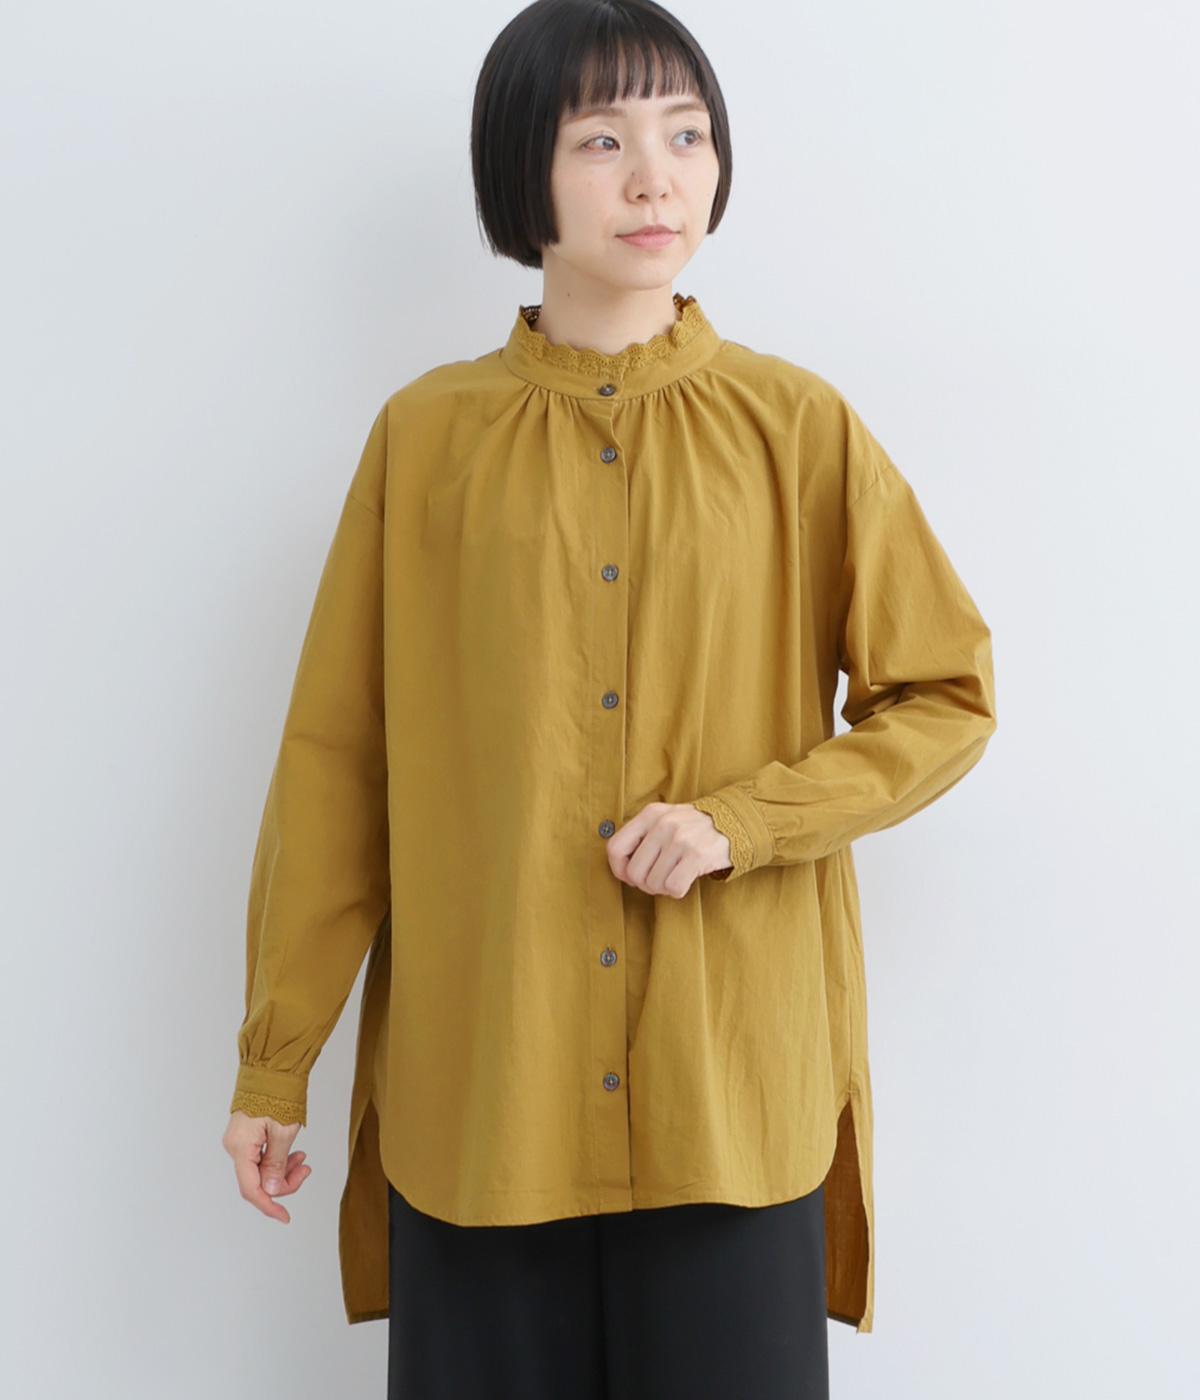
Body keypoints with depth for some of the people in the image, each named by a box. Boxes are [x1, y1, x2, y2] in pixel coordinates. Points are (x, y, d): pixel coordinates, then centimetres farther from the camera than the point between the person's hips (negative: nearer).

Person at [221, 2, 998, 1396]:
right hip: (477, 1085, 1)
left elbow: (949, 697, 4)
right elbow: (332, 762, 3)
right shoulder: (426, 436, 1)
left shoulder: (801, 428, 1)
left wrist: (741, 817, -12)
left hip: (735, 1084, 0)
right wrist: (275, 1061, 4)